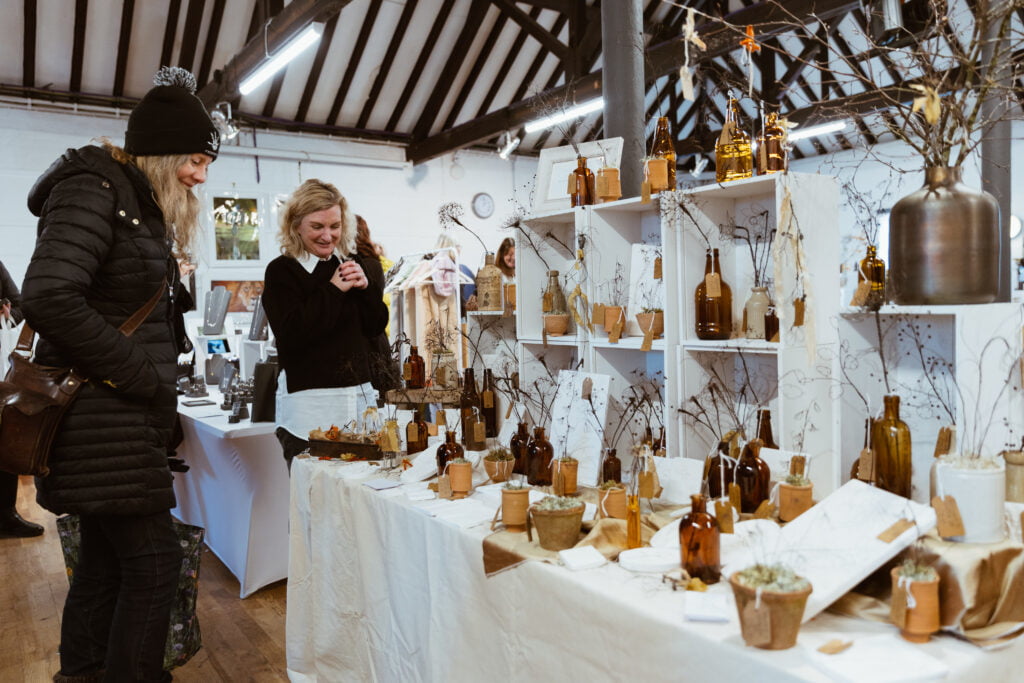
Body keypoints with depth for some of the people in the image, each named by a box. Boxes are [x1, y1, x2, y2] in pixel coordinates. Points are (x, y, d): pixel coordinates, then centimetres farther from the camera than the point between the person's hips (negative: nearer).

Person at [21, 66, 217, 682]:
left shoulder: (140, 202, 18)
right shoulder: (94, 188, -11)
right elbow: (49, 298, -24)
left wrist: (159, 389, 9)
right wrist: (143, 378, -18)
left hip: (126, 417, 9)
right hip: (101, 416, -9)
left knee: (107, 556, 17)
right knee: (154, 560, -7)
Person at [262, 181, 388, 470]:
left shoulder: (355, 264, 12)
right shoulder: (281, 271, -2)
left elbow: (376, 327, 9)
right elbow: (291, 334, -16)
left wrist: (365, 288, -8)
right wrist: (333, 290, -13)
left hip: (359, 397, 5)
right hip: (310, 405, -4)